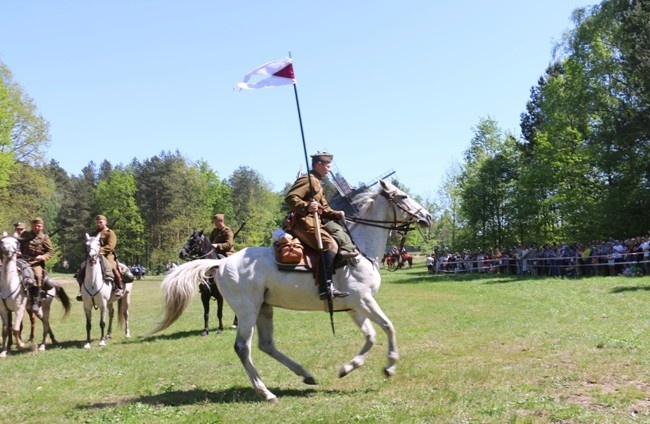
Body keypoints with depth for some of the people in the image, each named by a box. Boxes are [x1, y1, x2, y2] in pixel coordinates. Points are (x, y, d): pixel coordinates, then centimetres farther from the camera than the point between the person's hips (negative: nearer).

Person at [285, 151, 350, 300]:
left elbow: (324, 208, 25)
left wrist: (335, 214, 6)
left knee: (338, 241, 18)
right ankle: (326, 287, -34)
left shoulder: (316, 183, 25)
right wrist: (306, 206, -36)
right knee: (330, 244, -26)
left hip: (312, 223, 11)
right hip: (304, 222, -11)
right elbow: (290, 198, -20)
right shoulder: (307, 180, -6)